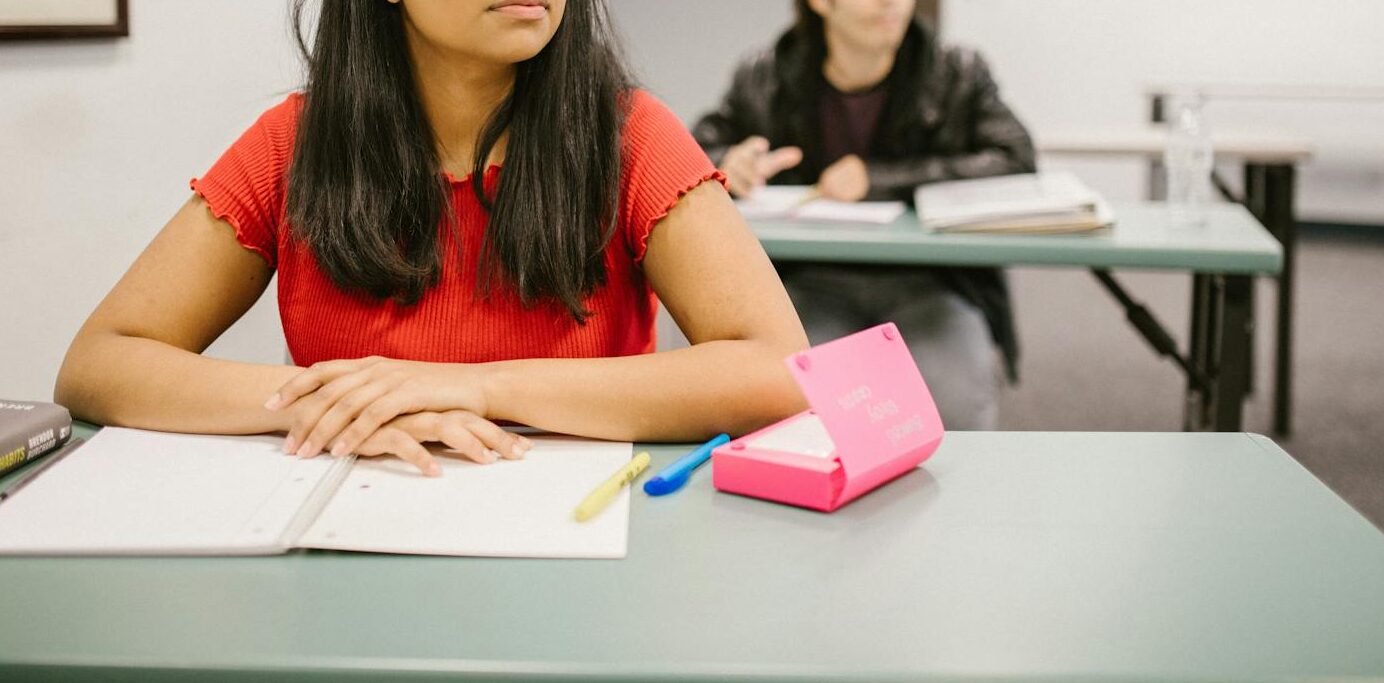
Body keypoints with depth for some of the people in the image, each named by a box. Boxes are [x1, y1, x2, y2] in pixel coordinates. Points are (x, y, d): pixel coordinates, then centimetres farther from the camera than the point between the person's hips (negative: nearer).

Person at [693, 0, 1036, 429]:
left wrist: (879, 178, -13)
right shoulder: (766, 80, 6)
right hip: (812, 281, 0)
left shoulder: (959, 75, 5)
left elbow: (1016, 162, -6)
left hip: (927, 282, 0)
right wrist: (729, 166, -13)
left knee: (956, 403, -29)